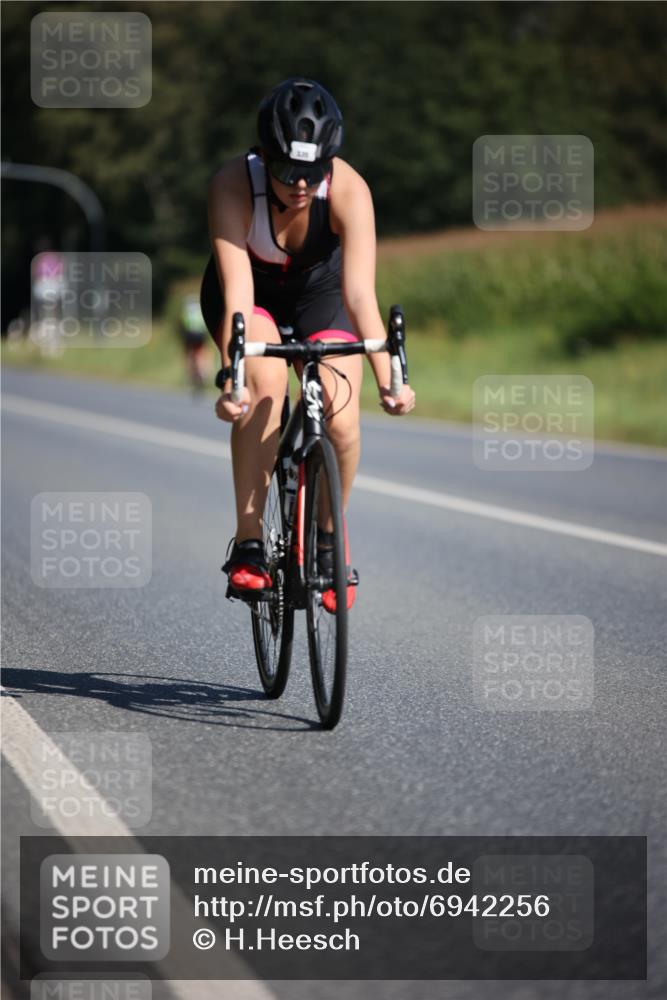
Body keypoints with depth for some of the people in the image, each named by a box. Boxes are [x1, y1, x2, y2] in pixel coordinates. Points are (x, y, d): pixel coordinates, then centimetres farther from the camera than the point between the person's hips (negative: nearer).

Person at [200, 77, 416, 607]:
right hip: (251, 290, -1)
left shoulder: (349, 190, -33)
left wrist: (388, 380, -50)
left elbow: (361, 293, -39)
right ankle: (248, 543, -22)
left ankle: (329, 537, 9)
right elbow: (237, 295, -40)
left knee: (341, 421, -19)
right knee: (266, 378, -31)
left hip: (318, 290, 1)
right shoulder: (234, 185, -34)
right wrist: (230, 377, -53)